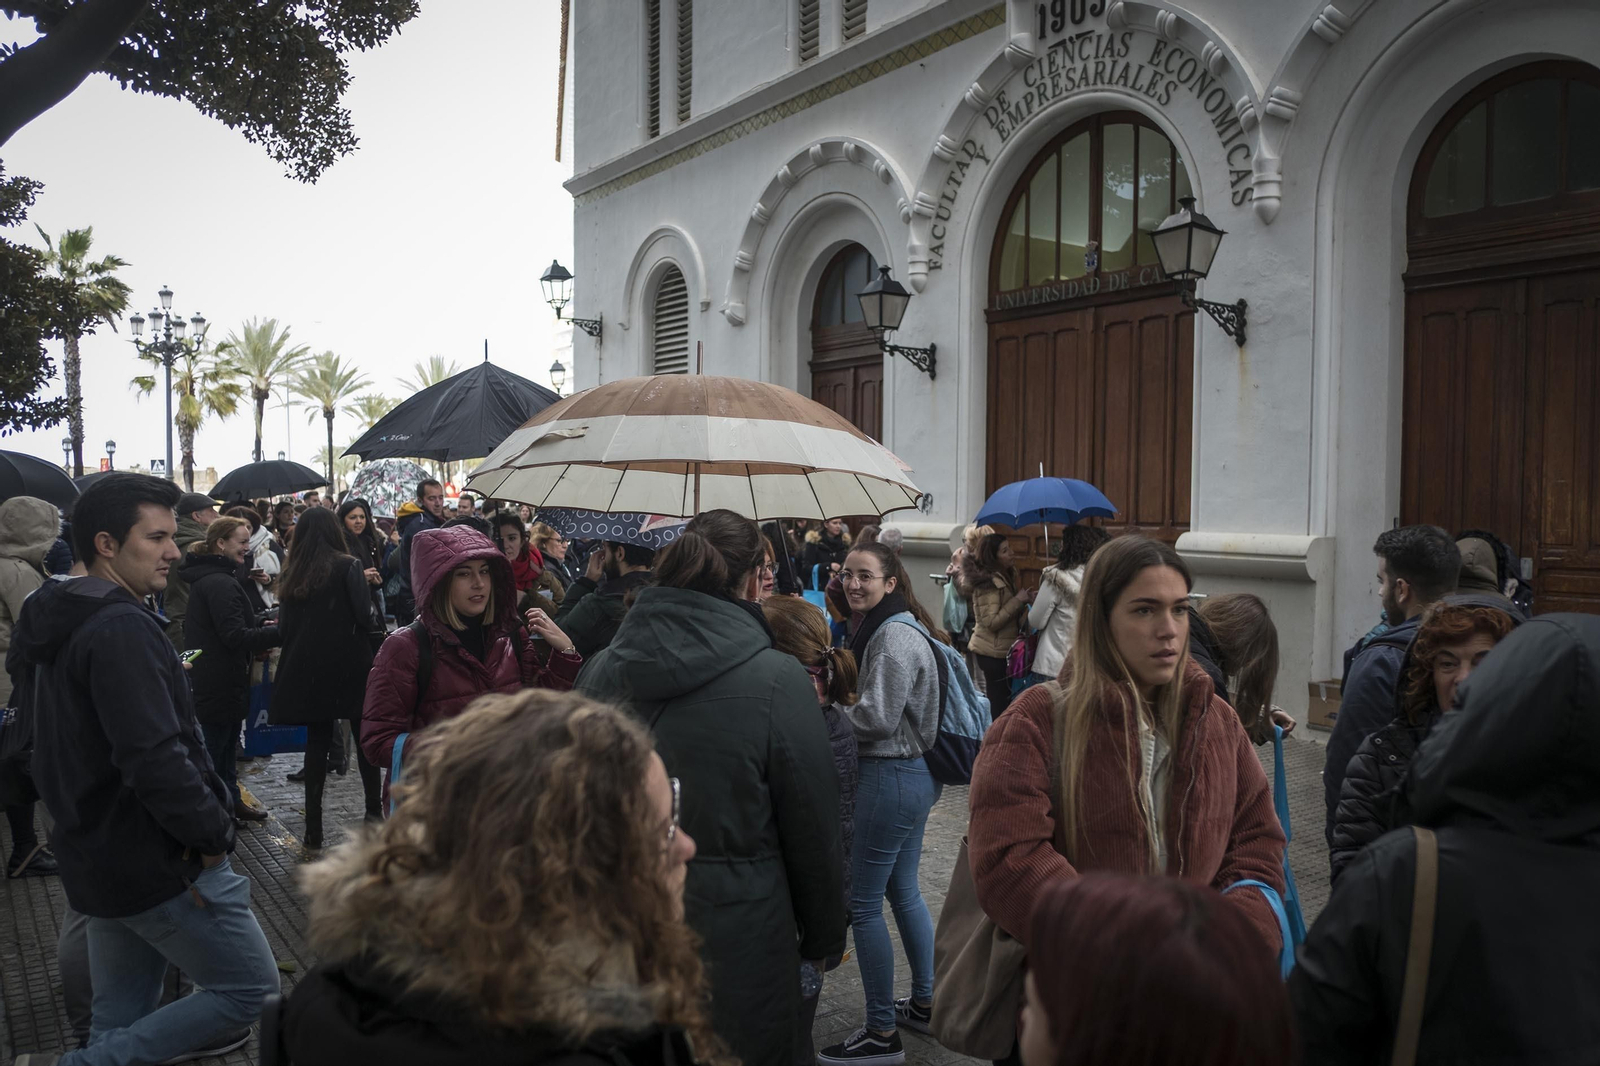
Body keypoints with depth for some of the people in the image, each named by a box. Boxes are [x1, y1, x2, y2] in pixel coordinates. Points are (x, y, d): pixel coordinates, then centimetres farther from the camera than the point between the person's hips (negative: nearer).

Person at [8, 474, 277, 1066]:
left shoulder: (67, 622, 12)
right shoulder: (122, 629, -21)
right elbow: (155, 758, -29)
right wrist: (213, 834, -16)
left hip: (96, 858, 10)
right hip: (160, 864, -10)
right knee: (251, 988, 1)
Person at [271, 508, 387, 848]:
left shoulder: (293, 572, 4)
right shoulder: (349, 566, -9)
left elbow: (286, 623, 6)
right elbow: (365, 615, -16)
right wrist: (378, 632, 3)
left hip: (307, 668, 4)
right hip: (350, 665, -4)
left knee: (317, 743, 10)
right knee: (365, 738, 12)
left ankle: (313, 829, 9)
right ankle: (374, 811, 17)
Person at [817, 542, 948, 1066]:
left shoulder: (894, 636, -18)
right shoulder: (896, 627, 13)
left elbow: (877, 718, -21)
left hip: (890, 777, -10)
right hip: (914, 772, 10)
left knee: (862, 904, -2)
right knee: (904, 891, 20)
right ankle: (923, 1004, 34)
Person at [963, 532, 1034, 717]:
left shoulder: (1003, 577, 12)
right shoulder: (990, 582, -16)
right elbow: (991, 622, -21)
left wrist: (1025, 598, 4)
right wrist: (1018, 600, -18)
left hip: (1001, 649, 9)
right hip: (995, 652, -9)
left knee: (1000, 703, 9)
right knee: (1001, 705, -6)